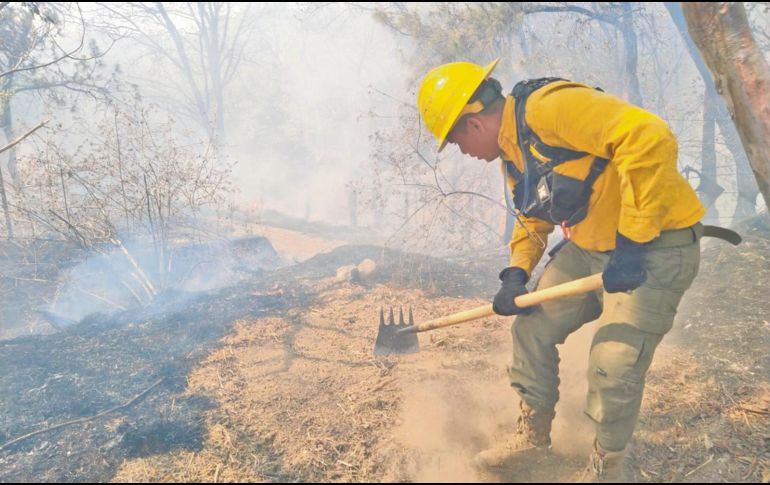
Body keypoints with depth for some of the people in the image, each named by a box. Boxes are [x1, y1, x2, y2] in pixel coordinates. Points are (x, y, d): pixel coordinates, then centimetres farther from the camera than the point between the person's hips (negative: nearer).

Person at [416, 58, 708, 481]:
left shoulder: (548, 106, -24)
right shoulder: (510, 153, 8)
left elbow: (649, 138, -34)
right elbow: (532, 221, 19)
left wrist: (630, 244, -31)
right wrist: (516, 275, 2)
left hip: (654, 245, -9)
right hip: (589, 247, 9)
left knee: (613, 365, -11)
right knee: (532, 327, 8)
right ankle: (532, 437, 27)